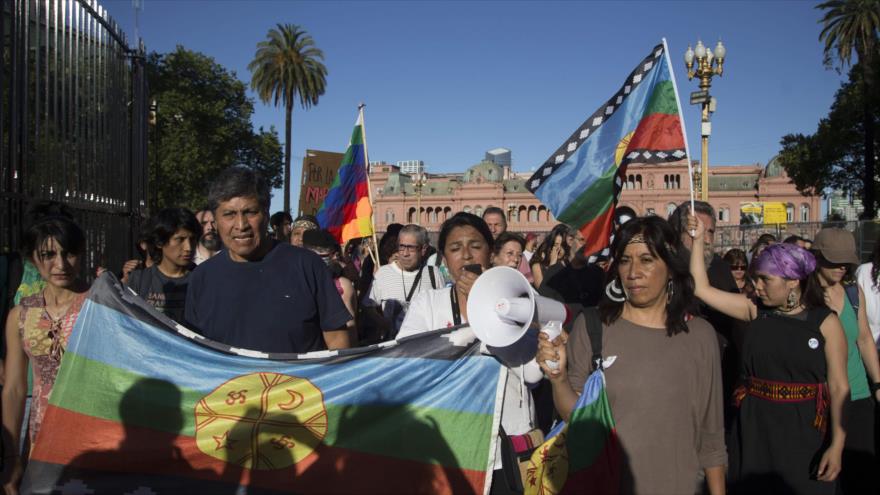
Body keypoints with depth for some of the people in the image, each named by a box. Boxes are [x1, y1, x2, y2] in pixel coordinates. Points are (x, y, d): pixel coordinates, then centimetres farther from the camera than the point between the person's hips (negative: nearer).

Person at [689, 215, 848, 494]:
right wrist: (698, 240, -3)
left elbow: (839, 387, -8)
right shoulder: (755, 312, 2)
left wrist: (837, 444, -15)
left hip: (803, 431, -3)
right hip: (755, 427, 3)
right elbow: (702, 288, -1)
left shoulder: (825, 322, -7)